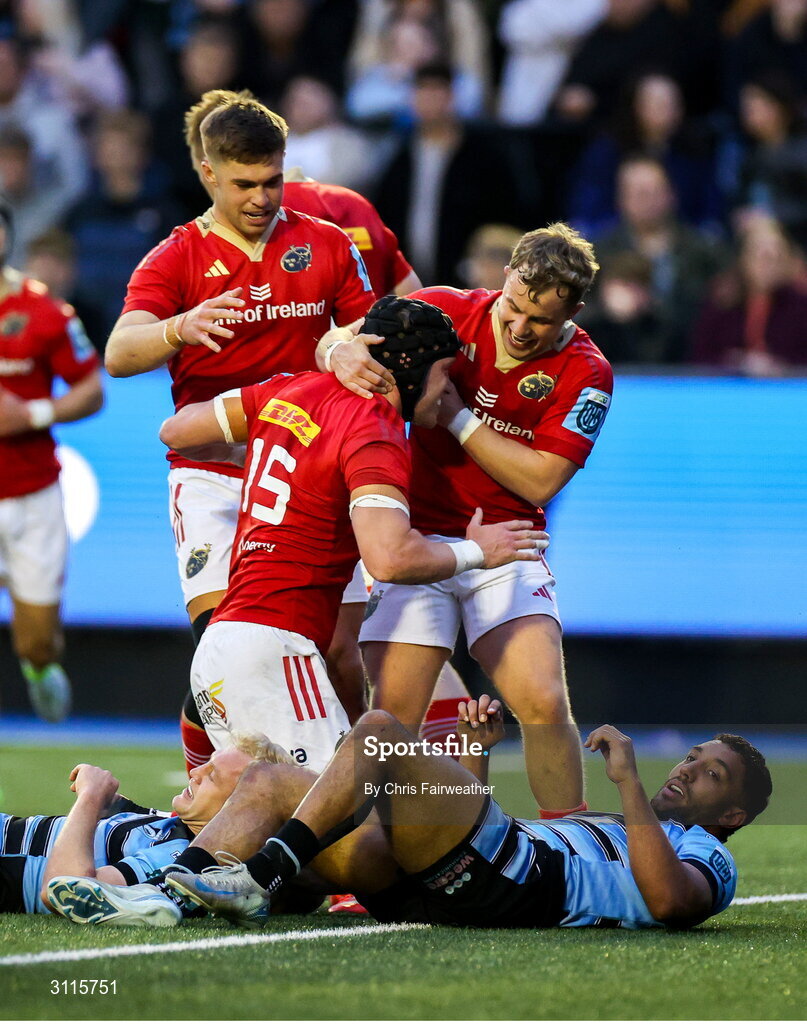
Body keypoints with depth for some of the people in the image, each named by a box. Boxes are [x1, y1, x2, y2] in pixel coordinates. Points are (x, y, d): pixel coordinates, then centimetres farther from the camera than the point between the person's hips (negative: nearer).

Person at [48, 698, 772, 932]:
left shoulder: (706, 860, 15)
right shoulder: (603, 831, 42)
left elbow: (669, 900, -11)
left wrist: (630, 784, -7)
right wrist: (477, 755, 29)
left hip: (515, 883, -9)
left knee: (379, 732, -24)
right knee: (270, 780, -2)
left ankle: (253, 883, -35)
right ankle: (169, 891, -24)